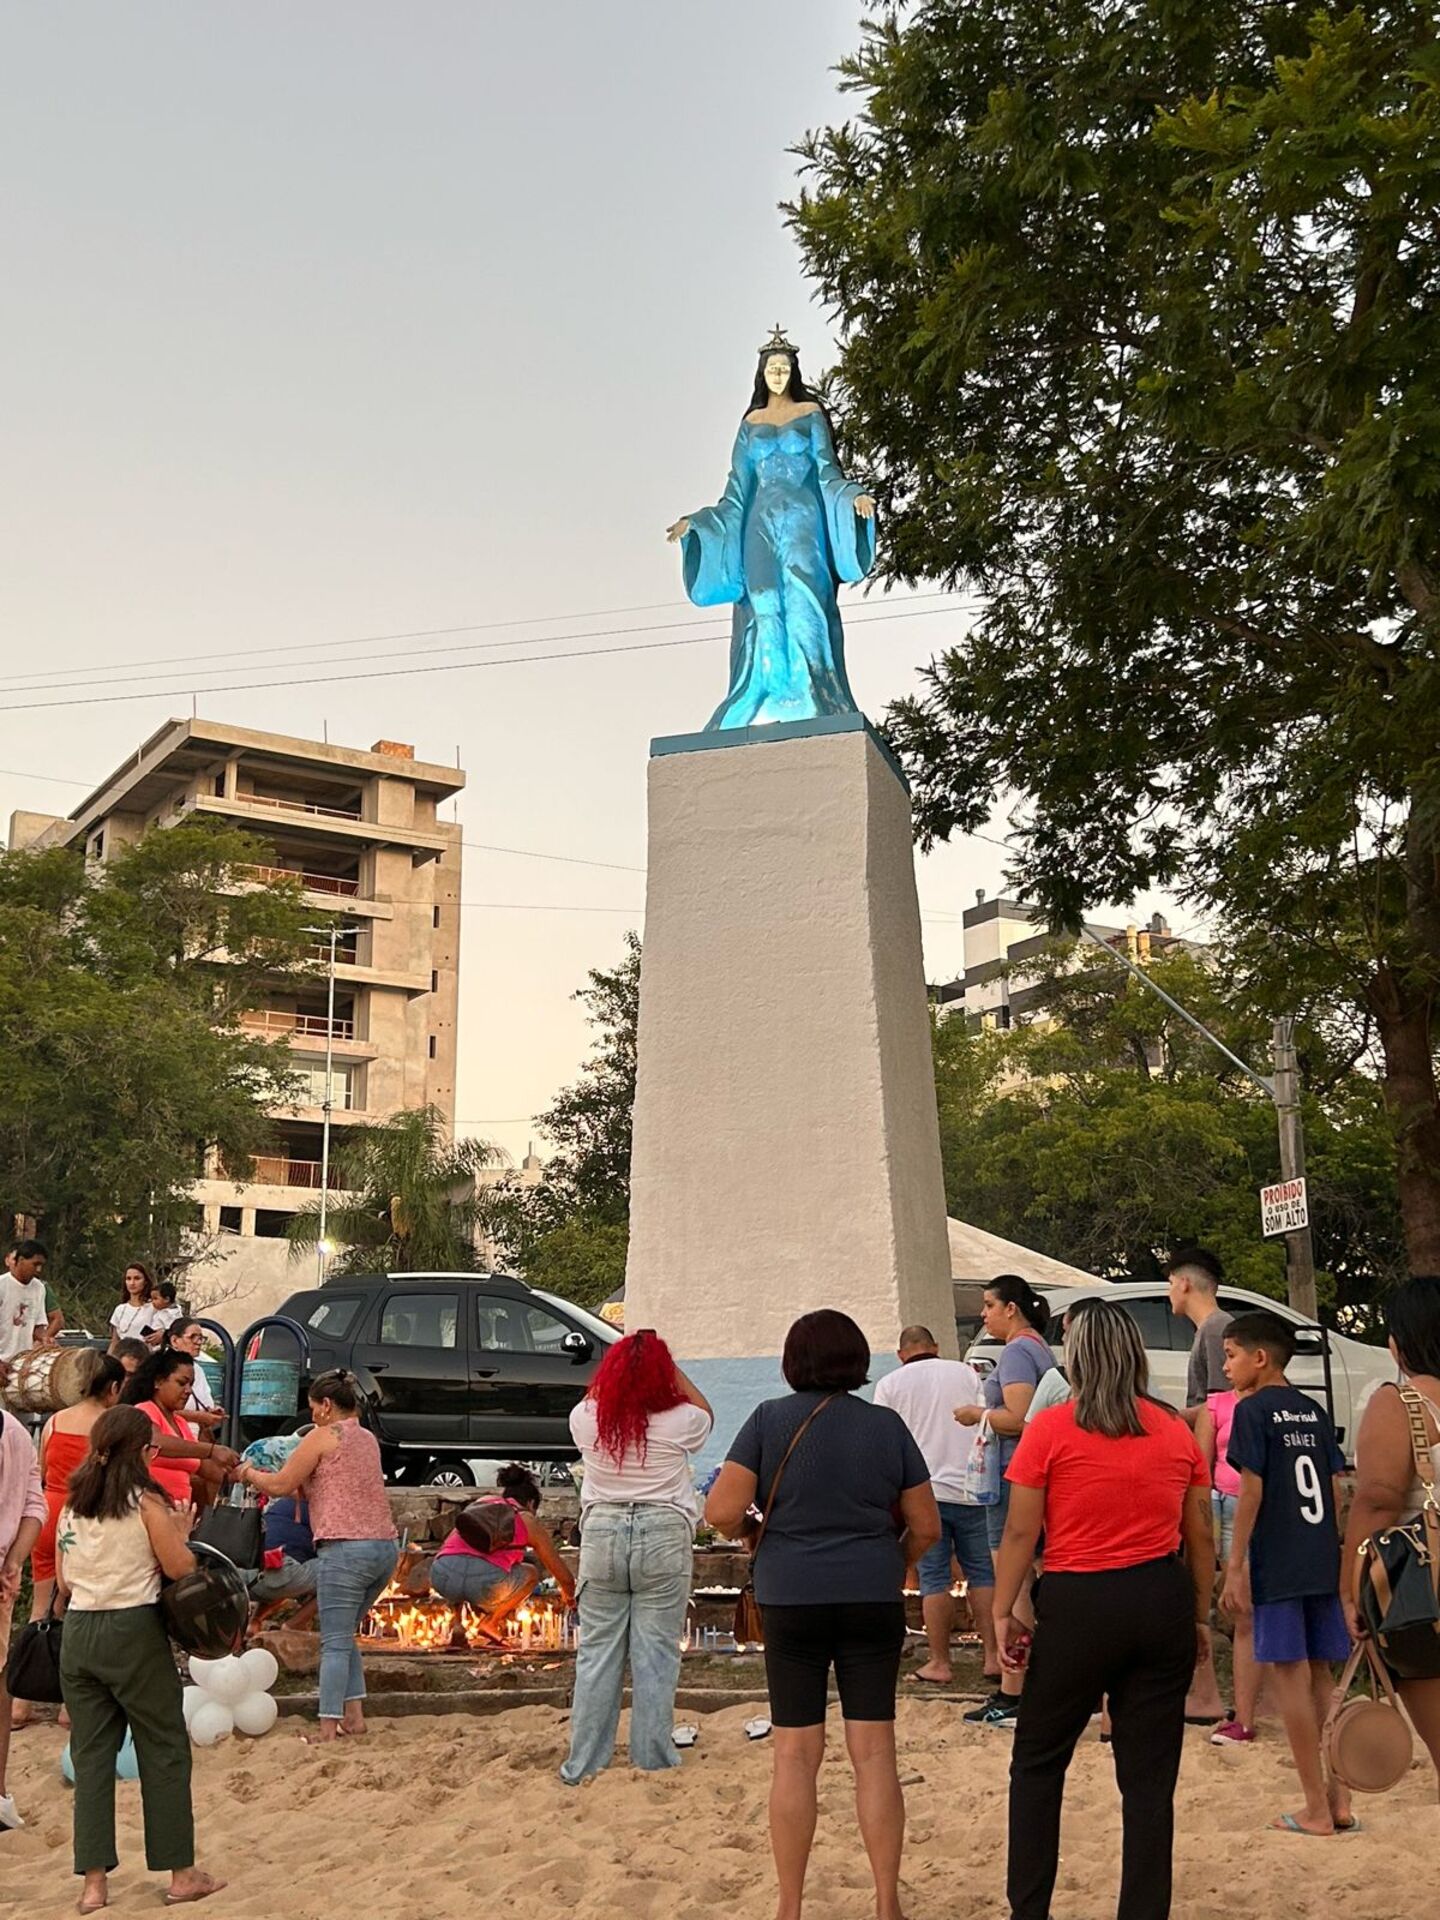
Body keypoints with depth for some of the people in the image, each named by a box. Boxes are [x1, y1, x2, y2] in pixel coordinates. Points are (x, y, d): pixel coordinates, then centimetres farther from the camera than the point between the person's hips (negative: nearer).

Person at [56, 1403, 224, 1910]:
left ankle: (93, 1881, 10)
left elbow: (65, 1583, 13)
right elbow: (180, 1569, -10)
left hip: (78, 1632, 5)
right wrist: (182, 1532, 8)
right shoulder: (146, 1502, -9)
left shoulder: (71, 1507, 8)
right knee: (165, 1750, 6)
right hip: (134, 1631, -5)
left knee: (91, 1755, 10)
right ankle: (181, 1873, 12)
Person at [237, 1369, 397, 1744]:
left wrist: (250, 1474, 16)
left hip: (346, 1549, -8)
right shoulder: (368, 1439, 18)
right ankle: (354, 1715, 17)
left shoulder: (323, 1437, -4)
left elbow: (280, 1486, -3)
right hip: (385, 1547, 8)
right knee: (343, 1636, 19)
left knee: (335, 1641, -3)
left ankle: (328, 1728, -4)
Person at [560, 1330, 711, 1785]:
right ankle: (652, 1760, 8)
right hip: (664, 1538, -2)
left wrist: (624, 1357, 15)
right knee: (656, 1654, 4)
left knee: (596, 1652, 8)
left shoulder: (586, 1418, -4)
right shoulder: (679, 1421, -9)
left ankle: (583, 1764, 13)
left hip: (601, 1534, 2)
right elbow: (706, 1414, 15)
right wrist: (671, 1367, 11)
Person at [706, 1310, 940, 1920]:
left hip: (792, 1600, -1)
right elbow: (926, 1527, 5)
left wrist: (737, 1529, 10)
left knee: (795, 1754, 7)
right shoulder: (887, 1425, 1)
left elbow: (722, 1512, -11)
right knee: (875, 1753, 7)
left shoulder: (769, 1420, -5)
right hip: (873, 1601, 1)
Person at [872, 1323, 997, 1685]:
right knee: (982, 1573, 9)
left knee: (934, 1579, 4)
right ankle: (992, 1656, 8)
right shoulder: (966, 1373, 7)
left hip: (924, 1491, -1)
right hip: (970, 1488, 1)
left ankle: (940, 1663, 7)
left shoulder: (889, 1383, 4)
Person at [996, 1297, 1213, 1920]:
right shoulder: (1176, 1430, 4)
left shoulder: (1049, 1431, -7)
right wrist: (1200, 1616, 19)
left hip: (1078, 1606, -3)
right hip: (1163, 1604, 3)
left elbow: (1020, 1532, -7)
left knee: (1038, 1760, 14)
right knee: (1149, 1774, 10)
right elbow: (1200, 1535, 9)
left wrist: (1002, 1612, 1)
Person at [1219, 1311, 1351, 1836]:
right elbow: (1336, 1488, 12)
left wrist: (1235, 1565, -10)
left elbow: (1252, 1491, -13)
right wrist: (1334, 1556, 19)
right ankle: (1339, 1801, 16)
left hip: (1277, 1566, -7)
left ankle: (1316, 1809, 1)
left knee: (1286, 1675, -1)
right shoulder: (1314, 1412, 12)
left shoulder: (1253, 1410, -8)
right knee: (1320, 1677, 14)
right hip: (1323, 1564, 7)